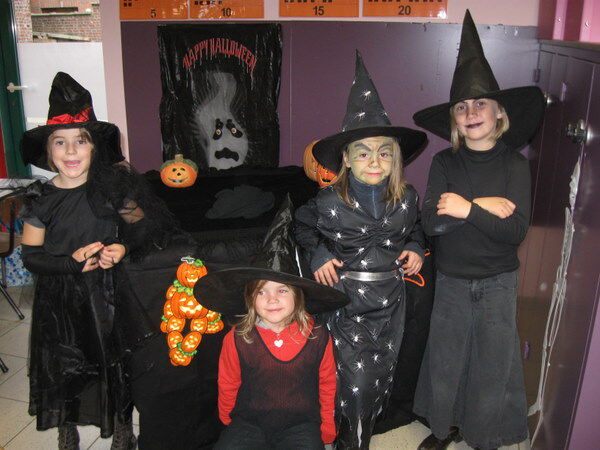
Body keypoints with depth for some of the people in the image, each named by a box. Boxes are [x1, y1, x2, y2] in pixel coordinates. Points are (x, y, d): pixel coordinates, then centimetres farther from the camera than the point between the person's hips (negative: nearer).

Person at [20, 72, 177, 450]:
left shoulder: (113, 188, -6)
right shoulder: (41, 200, -5)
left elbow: (146, 228, 2)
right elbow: (31, 256, -4)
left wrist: (123, 249, -16)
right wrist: (72, 260, -19)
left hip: (107, 295, 0)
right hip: (60, 301, 1)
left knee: (117, 364, 8)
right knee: (65, 370, 12)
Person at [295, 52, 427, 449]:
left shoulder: (407, 199, -2)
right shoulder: (329, 202, -11)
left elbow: (415, 229, 20)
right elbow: (304, 226, 9)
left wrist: (415, 250, 2)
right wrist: (318, 254, -5)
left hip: (390, 303, 4)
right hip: (347, 302, -3)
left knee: (381, 377, 16)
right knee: (354, 381, -4)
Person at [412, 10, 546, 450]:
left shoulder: (514, 164, -7)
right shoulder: (444, 163, -3)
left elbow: (516, 230, -16)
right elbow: (432, 222, -15)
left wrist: (466, 209, -22)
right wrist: (485, 206, -20)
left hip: (497, 283, -1)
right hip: (451, 281, 2)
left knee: (493, 362, 10)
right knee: (445, 358, 14)